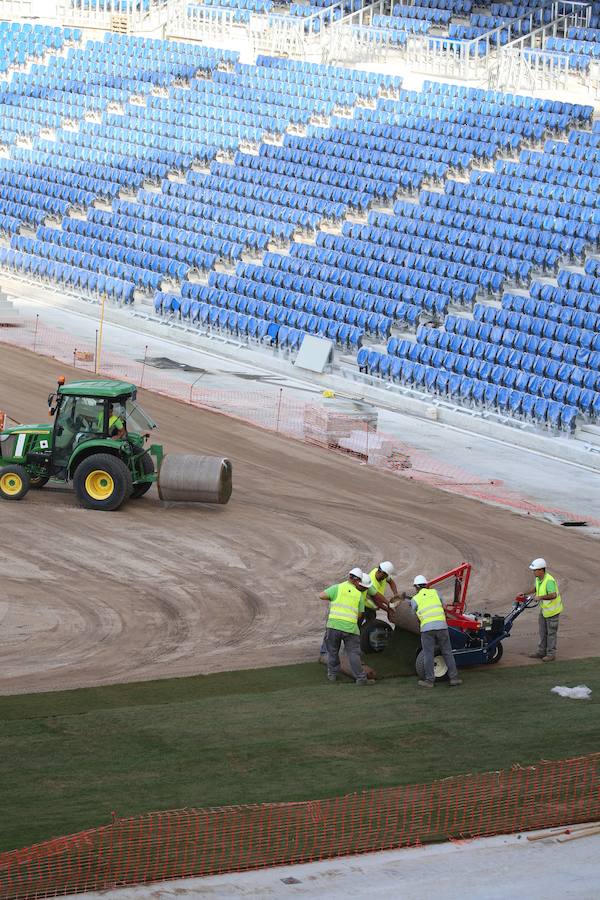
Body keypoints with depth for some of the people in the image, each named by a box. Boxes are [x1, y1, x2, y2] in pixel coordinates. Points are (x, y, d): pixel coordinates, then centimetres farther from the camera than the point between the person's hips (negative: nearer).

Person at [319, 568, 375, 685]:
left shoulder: (337, 588, 4)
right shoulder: (359, 595, 7)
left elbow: (321, 596, -4)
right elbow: (359, 614, 9)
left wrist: (331, 599, 15)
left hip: (334, 624, 0)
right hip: (350, 627, 0)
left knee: (332, 651, 18)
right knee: (353, 653, 3)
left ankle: (332, 674, 25)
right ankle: (360, 678, 0)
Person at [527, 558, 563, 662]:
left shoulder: (549, 580, -31)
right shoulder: (538, 578, -3)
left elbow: (553, 595, -42)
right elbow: (536, 588, 20)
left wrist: (541, 597, -41)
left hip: (552, 610, -9)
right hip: (544, 608, 9)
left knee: (551, 632, 2)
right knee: (543, 631, 16)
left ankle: (551, 654, 12)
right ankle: (541, 651, 27)